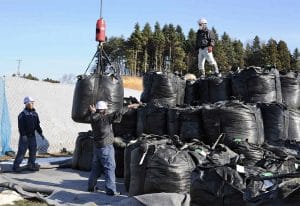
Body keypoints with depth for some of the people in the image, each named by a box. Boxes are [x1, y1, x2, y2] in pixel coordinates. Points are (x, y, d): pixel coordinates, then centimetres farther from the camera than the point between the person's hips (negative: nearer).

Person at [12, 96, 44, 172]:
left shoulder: (35, 114, 11)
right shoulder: (23, 114, -9)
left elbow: (37, 125, 17)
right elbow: (21, 126, -14)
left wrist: (40, 133, 10)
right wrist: (23, 135, -20)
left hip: (32, 136, 7)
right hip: (24, 136, -7)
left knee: (33, 150, 8)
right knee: (22, 151, -6)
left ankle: (31, 165, 18)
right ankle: (16, 166, 1)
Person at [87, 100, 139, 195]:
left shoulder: (94, 118, 0)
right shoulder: (105, 118, -18)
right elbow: (118, 114, -20)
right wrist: (128, 107, -14)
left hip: (97, 146, 8)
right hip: (106, 147, -8)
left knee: (96, 167, 18)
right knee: (109, 168, -3)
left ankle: (91, 186, 26)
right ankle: (110, 190, -3)